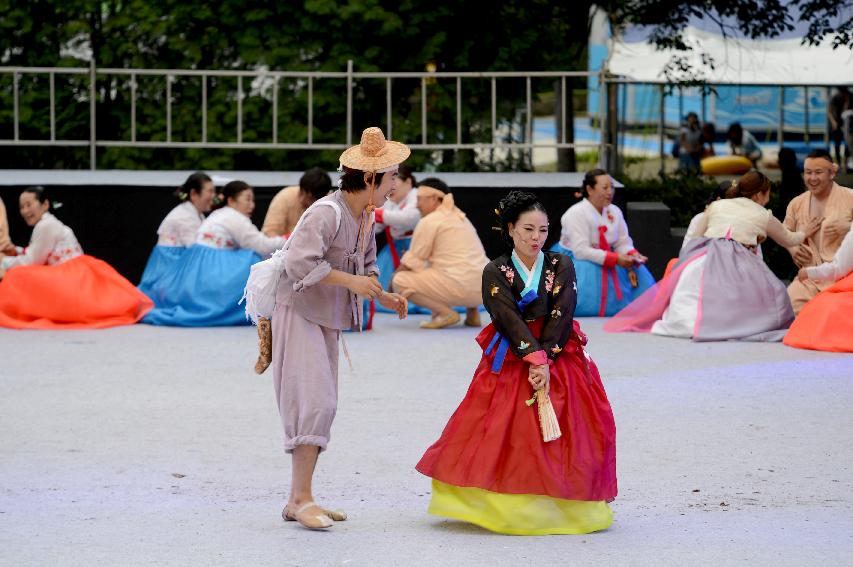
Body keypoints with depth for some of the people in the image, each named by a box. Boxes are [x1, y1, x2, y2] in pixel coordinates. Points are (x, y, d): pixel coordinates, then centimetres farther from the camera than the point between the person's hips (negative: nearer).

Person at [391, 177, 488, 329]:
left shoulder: (429, 221, -4)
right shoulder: (460, 218, 21)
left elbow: (412, 263, 2)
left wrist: (396, 274, 19)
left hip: (461, 287, -8)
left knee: (400, 281, -2)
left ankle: (446, 313, -9)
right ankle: (472, 312, 16)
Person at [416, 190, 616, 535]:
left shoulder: (561, 266, 3)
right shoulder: (496, 272, 0)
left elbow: (560, 316, -8)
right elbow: (510, 319, -12)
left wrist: (545, 361, -18)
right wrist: (534, 358, -23)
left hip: (560, 361, 1)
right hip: (509, 363, -1)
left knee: (567, 432, -6)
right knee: (507, 435, -8)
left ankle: (562, 505, 1)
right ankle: (508, 508, -5)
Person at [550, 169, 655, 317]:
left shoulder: (614, 211, 3)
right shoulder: (576, 214, -19)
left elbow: (623, 243, 1)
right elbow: (581, 251, -27)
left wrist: (632, 257, -23)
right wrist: (615, 259, -31)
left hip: (604, 259, 6)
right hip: (575, 261, -6)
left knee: (638, 276, -11)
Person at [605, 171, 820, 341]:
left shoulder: (716, 206, 23)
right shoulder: (764, 216, 19)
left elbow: (698, 235, 28)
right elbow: (788, 239, 35)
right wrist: (805, 234, 55)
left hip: (702, 259, 3)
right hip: (738, 263, -3)